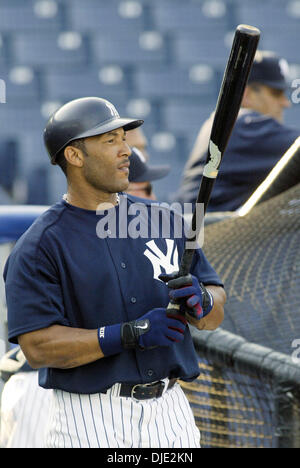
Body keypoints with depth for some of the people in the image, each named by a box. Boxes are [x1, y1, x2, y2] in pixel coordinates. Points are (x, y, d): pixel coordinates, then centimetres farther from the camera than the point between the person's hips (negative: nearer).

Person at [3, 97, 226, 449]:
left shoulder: (163, 221, 10)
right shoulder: (39, 246, -6)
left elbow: (215, 316, 11)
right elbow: (36, 346, -15)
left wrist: (199, 301, -13)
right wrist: (132, 334, -21)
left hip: (170, 415, 5)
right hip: (89, 421, -5)